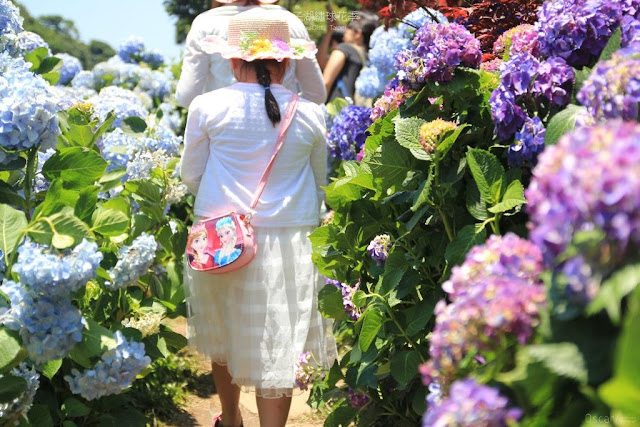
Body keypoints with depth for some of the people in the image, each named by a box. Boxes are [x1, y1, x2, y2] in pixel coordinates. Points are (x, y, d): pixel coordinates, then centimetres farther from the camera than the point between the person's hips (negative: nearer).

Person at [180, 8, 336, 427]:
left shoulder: (208, 106, -6)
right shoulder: (311, 114, -3)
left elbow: (191, 176, 5)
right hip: (290, 245, -1)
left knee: (226, 336, 21)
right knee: (277, 350, 5)